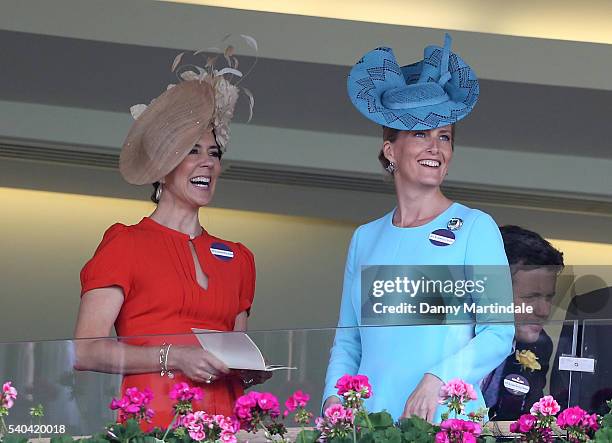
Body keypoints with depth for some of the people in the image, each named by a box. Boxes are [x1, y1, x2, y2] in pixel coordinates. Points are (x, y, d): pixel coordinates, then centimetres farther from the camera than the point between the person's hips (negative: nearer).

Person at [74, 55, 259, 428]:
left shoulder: (237, 259, 17)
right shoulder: (126, 244, 3)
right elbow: (86, 351, -5)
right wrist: (172, 357, -14)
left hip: (220, 425, 4)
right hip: (151, 422, -4)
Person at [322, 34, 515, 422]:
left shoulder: (475, 227, 1)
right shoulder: (365, 238, 13)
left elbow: (499, 334, -6)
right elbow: (348, 341, 15)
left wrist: (437, 380, -19)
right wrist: (334, 398, -2)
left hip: (448, 422, -3)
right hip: (370, 421, 3)